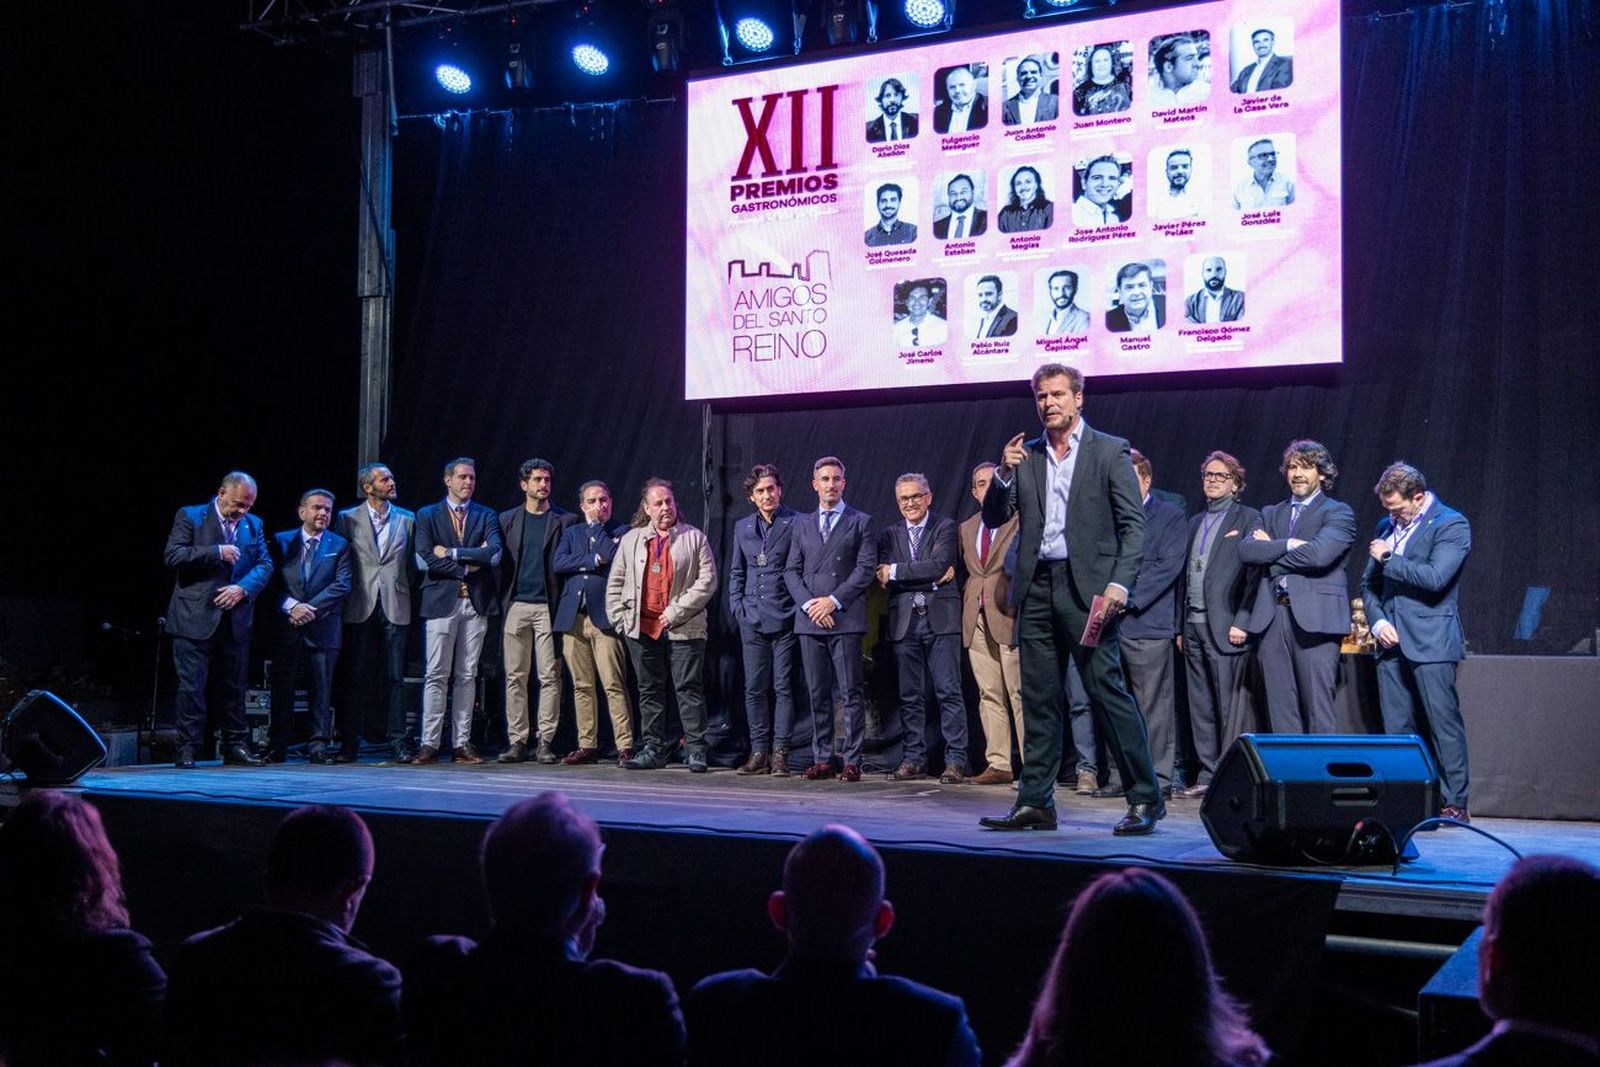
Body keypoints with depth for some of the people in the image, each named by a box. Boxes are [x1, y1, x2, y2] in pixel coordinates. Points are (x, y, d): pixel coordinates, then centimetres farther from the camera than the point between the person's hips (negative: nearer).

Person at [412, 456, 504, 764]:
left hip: (476, 603, 2)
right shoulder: (427, 516, 6)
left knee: (467, 676, 5)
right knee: (437, 676, -4)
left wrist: (452, 553, -9)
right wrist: (467, 566, -8)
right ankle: (430, 744, -2)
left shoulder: (486, 516, 12)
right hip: (441, 601, -2)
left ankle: (461, 744, 8)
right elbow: (424, 560, -7)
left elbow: (494, 553, -6)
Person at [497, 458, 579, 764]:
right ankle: (517, 741, 7)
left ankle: (545, 742, 2)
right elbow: (500, 563, 10)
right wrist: (501, 604, 1)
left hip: (548, 607, -2)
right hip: (516, 605, 2)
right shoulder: (507, 519, 12)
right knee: (515, 677, 3)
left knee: (550, 678, -3)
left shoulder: (565, 520, 6)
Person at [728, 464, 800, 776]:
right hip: (752, 621, 4)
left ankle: (780, 753, 3)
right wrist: (737, 606, 8)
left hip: (785, 619, -4)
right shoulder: (743, 527, 13)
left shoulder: (796, 524, -2)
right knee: (754, 688, 5)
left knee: (783, 687, -1)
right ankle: (759, 753, 11)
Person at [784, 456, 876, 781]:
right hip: (809, 620, 4)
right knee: (817, 694, 6)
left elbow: (866, 568, -3)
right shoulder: (802, 525, 17)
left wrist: (833, 601, -11)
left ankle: (852, 761, -1)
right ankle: (822, 760, 11)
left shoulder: (861, 522, 6)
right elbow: (791, 571, 11)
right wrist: (809, 604, -5)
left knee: (852, 693, -4)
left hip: (845, 618, -4)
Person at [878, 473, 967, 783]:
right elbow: (883, 577, 1)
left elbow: (938, 565, -11)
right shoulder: (889, 535, 15)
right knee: (910, 696, 6)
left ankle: (955, 760, -3)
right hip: (904, 621, 4)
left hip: (940, 618, -3)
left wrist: (895, 571, -6)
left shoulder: (945, 527, 5)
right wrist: (928, 576, -10)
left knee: (949, 692, -5)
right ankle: (914, 759, 11)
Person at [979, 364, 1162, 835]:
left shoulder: (1110, 452, 2)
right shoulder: (1024, 456, 14)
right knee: (1038, 699, 7)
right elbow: (993, 518, 12)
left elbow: (1133, 525, -2)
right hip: (1036, 587, 5)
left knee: (1107, 690, -7)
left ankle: (1145, 797, 1)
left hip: (1086, 585, -5)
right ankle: (1035, 802, 13)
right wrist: (1004, 474, -5)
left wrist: (1120, 583, -14)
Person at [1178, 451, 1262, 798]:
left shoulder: (1248, 519, 1)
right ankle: (1206, 775, 11)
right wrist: (1180, 624, 13)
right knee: (1200, 706, 7)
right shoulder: (1195, 523, 21)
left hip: (1225, 626, -6)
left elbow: (1254, 572, -7)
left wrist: (1241, 623, -15)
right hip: (1193, 626, 6)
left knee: (1228, 707, -6)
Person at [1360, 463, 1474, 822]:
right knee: (1396, 729, 6)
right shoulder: (1386, 526, 16)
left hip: (1430, 643, -6)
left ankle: (1455, 805, 0)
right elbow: (1369, 584, 19)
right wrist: (1377, 622, 2)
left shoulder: (1452, 525, -5)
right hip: (1392, 642, 6)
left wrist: (1388, 558, -8)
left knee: (1443, 723, -5)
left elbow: (1435, 578, -19)